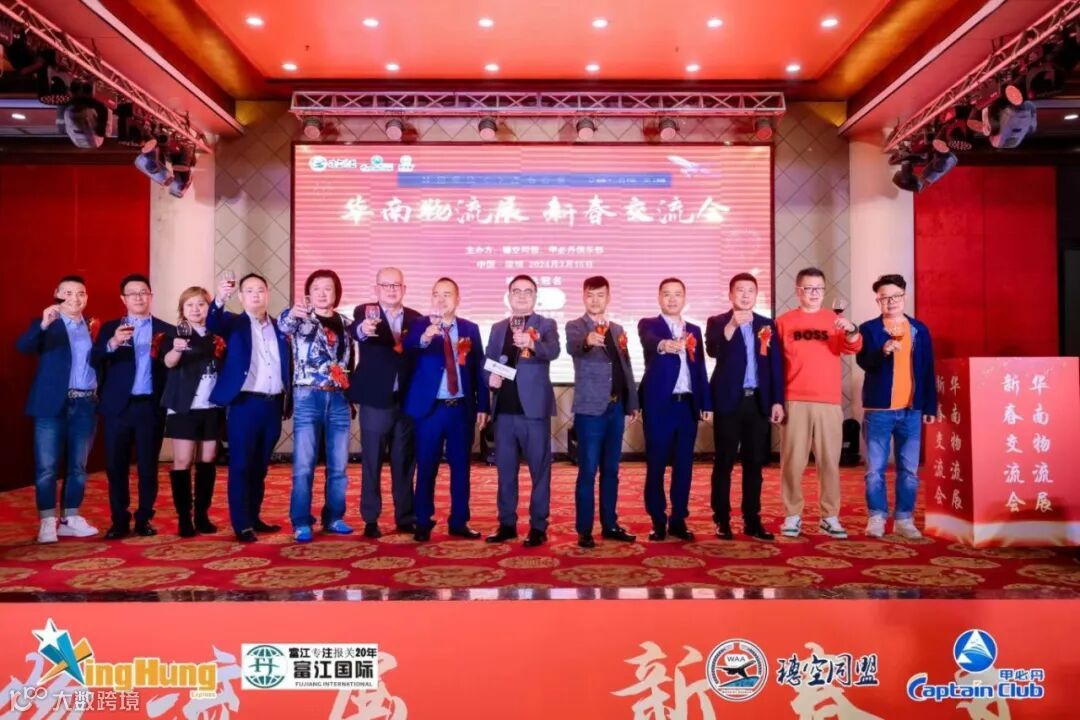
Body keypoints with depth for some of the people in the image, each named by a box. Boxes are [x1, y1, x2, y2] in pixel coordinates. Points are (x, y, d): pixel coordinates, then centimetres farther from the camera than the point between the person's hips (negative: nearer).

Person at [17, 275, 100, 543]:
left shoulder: (92, 326, 12)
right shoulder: (45, 324, 2)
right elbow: (23, 347, -16)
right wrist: (43, 324, -31)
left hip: (86, 405, 3)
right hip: (53, 404, -3)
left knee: (78, 467, 9)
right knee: (47, 466, 0)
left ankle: (70, 519, 18)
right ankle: (47, 522, 8)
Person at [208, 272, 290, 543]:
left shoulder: (279, 327, 15)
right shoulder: (234, 323, 4)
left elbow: (286, 365, 15)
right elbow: (213, 325, -18)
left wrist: (288, 400, 7)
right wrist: (219, 300, -37)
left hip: (273, 404, 4)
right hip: (244, 404, -4)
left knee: (260, 466, 12)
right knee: (241, 465, -3)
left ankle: (254, 517, 22)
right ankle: (242, 524, 1)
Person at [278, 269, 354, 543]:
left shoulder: (345, 323, 13)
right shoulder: (301, 319, 2)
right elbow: (283, 325, -22)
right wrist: (292, 313, -45)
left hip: (339, 399, 4)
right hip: (308, 398, -3)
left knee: (339, 465, 7)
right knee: (304, 465, -4)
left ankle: (334, 518, 19)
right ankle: (301, 522, 5)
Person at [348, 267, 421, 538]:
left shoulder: (415, 318, 8)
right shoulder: (364, 312, -2)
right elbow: (355, 330, -27)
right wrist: (362, 329, -46)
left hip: (407, 400, 3)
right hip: (376, 400, -3)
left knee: (405, 462, 11)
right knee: (372, 462, 5)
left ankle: (405, 517, 21)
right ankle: (370, 520, 14)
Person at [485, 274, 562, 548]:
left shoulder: (546, 325, 0)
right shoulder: (498, 328, 14)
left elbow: (553, 351, -20)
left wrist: (531, 343, -40)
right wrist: (490, 376, -7)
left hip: (533, 408, -4)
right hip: (504, 409, 4)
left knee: (539, 469, 1)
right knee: (505, 469, 10)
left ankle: (538, 526, 9)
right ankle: (507, 523, 20)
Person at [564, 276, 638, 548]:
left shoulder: (617, 329, 15)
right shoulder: (575, 326, -4)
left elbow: (626, 368, 17)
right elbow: (572, 347, -27)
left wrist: (633, 403, 12)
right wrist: (587, 340, -50)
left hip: (616, 407, 6)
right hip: (590, 409, -6)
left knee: (611, 470, 12)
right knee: (588, 471, -4)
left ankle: (610, 525, 20)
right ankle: (584, 530, 3)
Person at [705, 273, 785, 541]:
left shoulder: (767, 324, 12)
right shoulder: (717, 322, 3)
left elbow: (775, 364, 9)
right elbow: (712, 350, -16)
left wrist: (778, 400, 1)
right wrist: (732, 325, -28)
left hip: (758, 401, 3)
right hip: (729, 401, -3)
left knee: (754, 463, 7)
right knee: (724, 462, 0)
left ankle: (752, 520, 14)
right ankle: (722, 521, 7)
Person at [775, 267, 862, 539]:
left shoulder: (835, 321, 10)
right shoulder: (784, 322, 5)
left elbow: (853, 348, -6)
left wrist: (851, 331, -28)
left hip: (829, 402, 2)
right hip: (795, 402, -1)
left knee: (830, 461, 5)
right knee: (792, 461, 0)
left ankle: (830, 517, 13)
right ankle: (792, 516, 8)